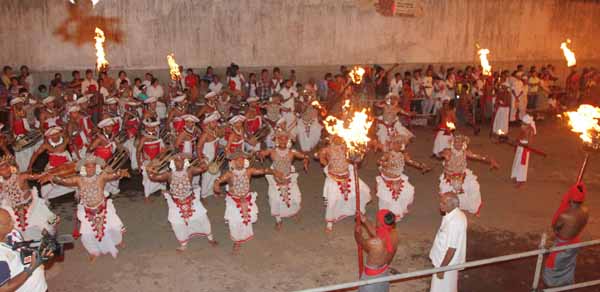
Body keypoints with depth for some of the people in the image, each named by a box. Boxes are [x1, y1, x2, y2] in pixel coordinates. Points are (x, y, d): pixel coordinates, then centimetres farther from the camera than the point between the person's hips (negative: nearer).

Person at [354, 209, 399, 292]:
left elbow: (361, 242, -13)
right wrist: (364, 220, 3)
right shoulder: (394, 234, -20)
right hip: (385, 271, 5)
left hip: (372, 275, -5)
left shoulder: (373, 243, -38)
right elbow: (376, 234, -1)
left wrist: (357, 232, 7)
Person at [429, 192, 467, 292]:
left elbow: (452, 248, -28)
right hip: (447, 260, 9)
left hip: (447, 262, -9)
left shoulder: (454, 222, -32)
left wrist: (442, 268, -21)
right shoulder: (456, 214, -1)